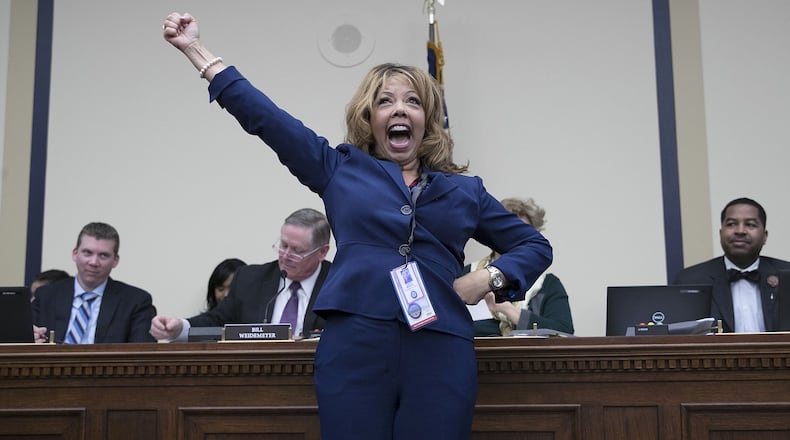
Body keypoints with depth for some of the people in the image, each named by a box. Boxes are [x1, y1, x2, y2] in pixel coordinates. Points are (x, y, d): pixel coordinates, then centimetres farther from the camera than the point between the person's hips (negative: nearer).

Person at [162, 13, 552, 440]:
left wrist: (490, 278, 3)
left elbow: (535, 245, 22)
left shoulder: (464, 191, 15)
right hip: (354, 349, -1)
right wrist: (197, 49, 7)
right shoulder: (340, 169, 12)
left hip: (440, 354, 1)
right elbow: (264, 116, 9)